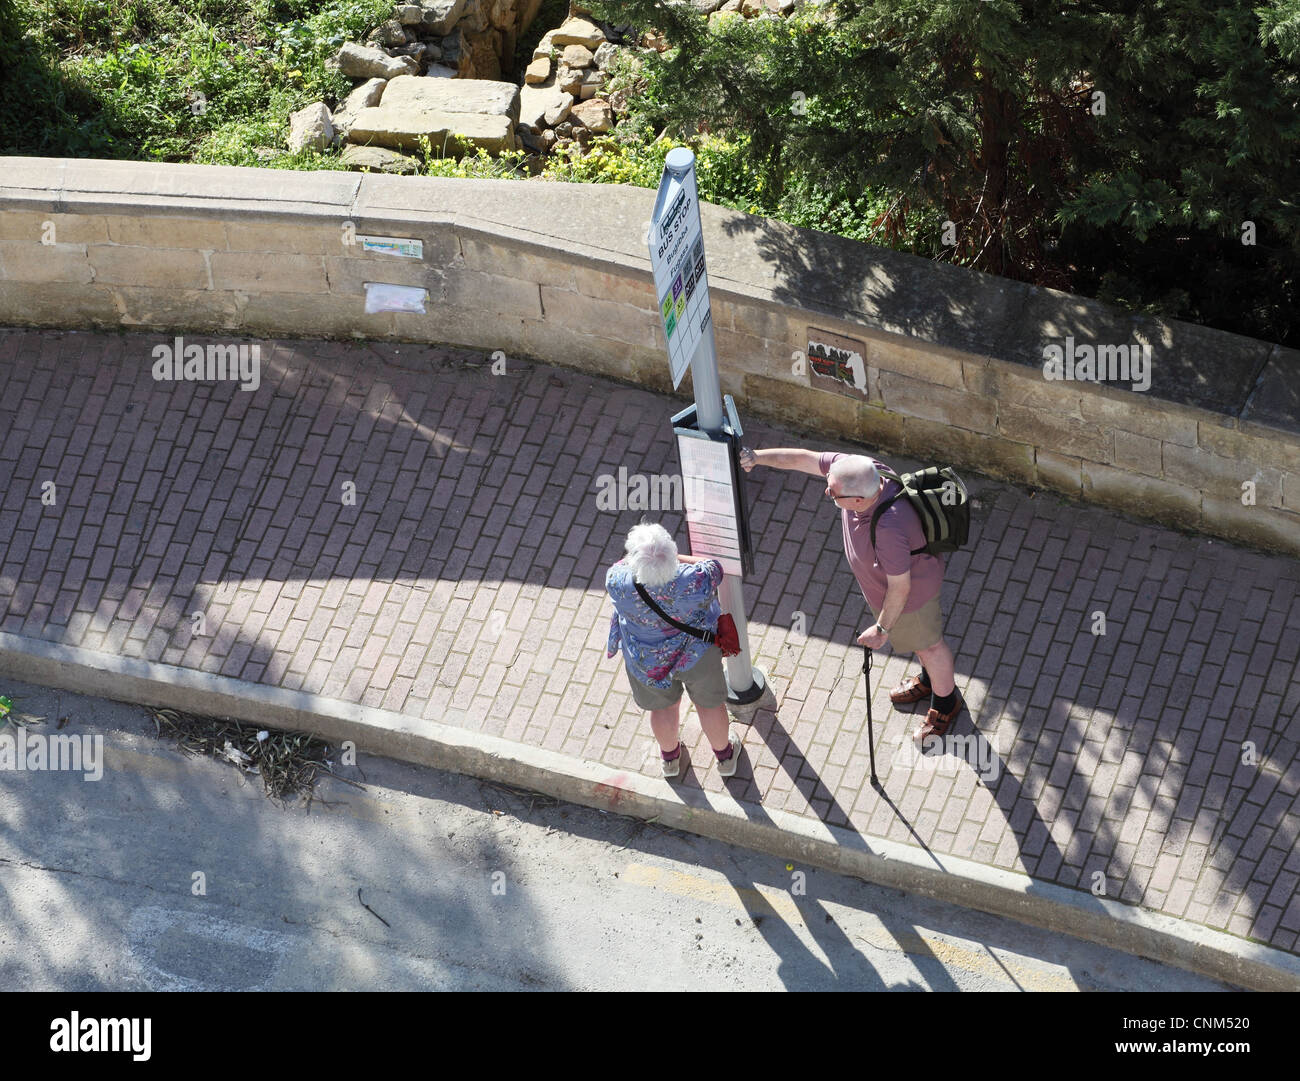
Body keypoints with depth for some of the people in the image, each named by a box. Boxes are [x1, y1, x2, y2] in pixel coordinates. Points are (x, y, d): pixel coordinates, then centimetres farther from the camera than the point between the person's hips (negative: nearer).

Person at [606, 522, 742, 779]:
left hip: (648, 661, 1)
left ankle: (670, 757, 57)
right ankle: (725, 755, 54)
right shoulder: (696, 583, -38)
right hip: (697, 653, -1)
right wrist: (677, 558, -7)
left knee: (663, 706, 30)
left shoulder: (618, 584, -35)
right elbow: (714, 568, -15)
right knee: (709, 702, 27)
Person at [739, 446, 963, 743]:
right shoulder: (859, 468, -28)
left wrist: (882, 629, -20)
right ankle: (928, 680, 61)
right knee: (916, 635, 33)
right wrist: (757, 457, -20)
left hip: (912, 592, -8)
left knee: (928, 645, 21)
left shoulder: (889, 528, -48)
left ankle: (946, 703, 48)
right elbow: (804, 459, -15)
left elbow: (900, 587, -34)